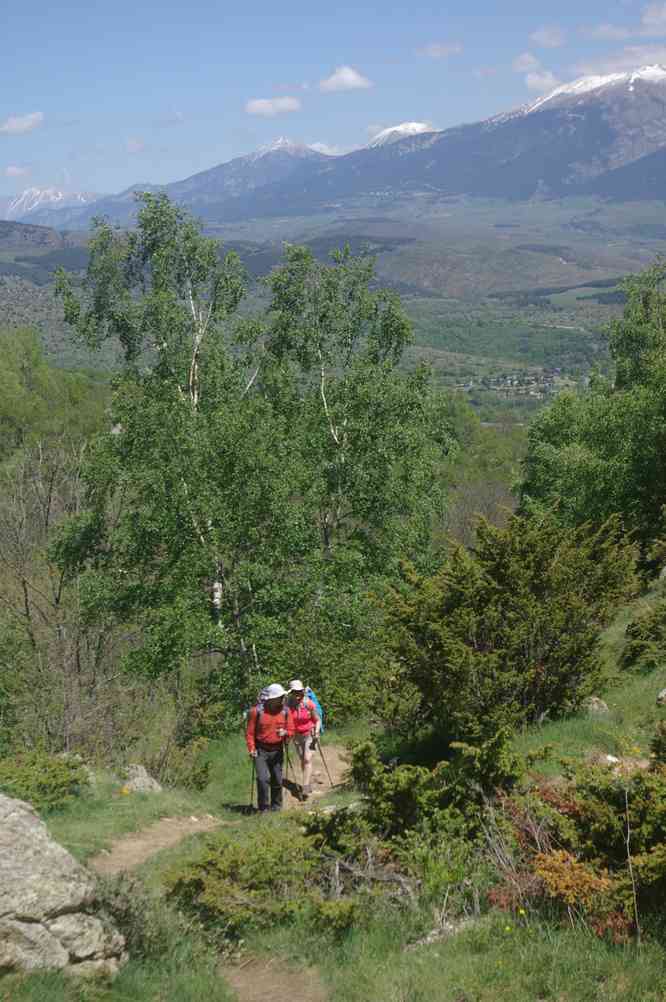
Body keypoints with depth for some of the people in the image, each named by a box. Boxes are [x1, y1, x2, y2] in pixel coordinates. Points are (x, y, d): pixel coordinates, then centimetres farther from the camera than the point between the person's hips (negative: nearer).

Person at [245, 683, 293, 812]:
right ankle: (264, 808, -1)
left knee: (277, 780, 9)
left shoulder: (285, 711, 2)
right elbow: (249, 732, -4)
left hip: (277, 751, 3)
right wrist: (251, 748, -11)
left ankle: (276, 806, 27)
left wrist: (285, 733, -15)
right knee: (263, 779, -13)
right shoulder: (257, 711, -9)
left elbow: (291, 730, 7)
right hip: (261, 751, -3)